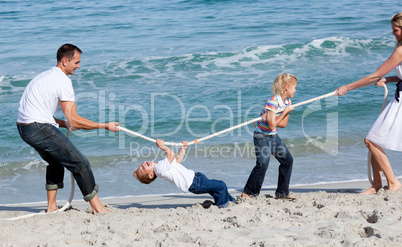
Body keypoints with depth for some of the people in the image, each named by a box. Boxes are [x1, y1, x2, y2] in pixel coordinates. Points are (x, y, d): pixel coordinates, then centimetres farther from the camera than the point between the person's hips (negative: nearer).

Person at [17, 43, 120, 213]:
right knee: (80, 164, -6)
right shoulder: (63, 81, -10)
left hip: (23, 127, 10)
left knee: (56, 161, 30)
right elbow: (74, 120, -14)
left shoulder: (46, 76, 20)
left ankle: (52, 207, 29)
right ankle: (98, 209, -4)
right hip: (40, 129, -10)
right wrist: (105, 126, -7)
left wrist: (65, 124, 17)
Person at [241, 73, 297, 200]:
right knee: (262, 164, -20)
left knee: (288, 160, 9)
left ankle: (282, 192, 21)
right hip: (262, 137, -9)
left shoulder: (287, 102, 2)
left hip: (274, 136, 9)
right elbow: (272, 125, -27)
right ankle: (247, 193, -9)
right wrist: (285, 112, -20)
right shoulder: (272, 102, -24)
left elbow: (284, 124, 2)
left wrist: (272, 119, -17)